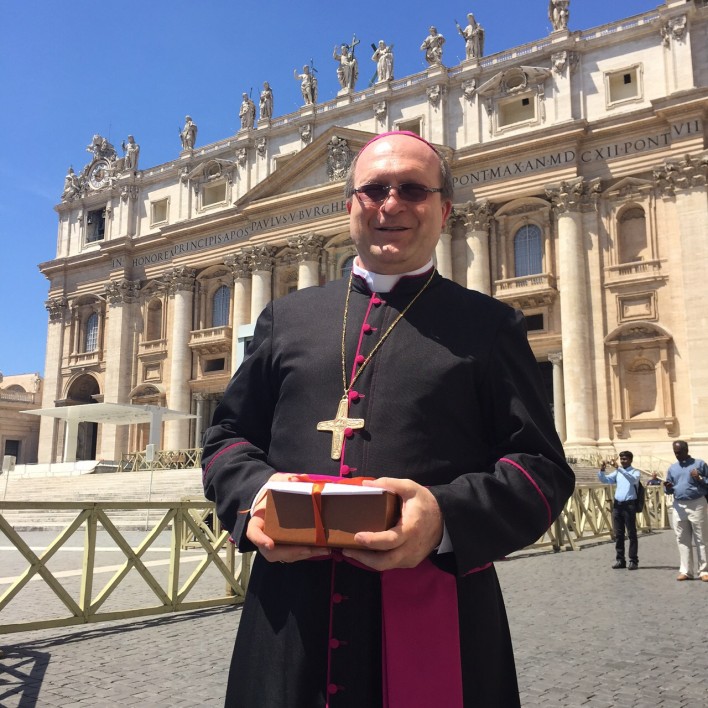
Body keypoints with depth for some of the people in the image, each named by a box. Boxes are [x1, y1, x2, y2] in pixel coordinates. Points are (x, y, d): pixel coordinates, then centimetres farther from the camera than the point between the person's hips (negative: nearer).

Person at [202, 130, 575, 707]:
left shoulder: (489, 325, 5)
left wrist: (446, 517, -19)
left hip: (437, 627, -2)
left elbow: (543, 468, 0)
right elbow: (228, 437, 16)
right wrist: (253, 495, -7)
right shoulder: (285, 318, 13)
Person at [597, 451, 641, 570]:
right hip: (617, 504, 5)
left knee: (631, 534, -2)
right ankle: (620, 560, 11)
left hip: (629, 505, -5)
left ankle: (633, 560, 1)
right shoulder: (617, 473, 15)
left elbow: (633, 479, -22)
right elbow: (605, 480, 8)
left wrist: (619, 468, -31)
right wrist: (601, 470, -11)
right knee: (618, 534, 6)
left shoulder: (635, 472, 0)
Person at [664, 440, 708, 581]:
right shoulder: (672, 468, 13)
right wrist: (668, 487, -4)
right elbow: (669, 490, 18)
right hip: (679, 506, 4)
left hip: (696, 505, -4)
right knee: (682, 540, 6)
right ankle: (686, 571, 10)